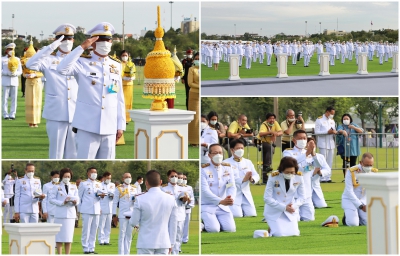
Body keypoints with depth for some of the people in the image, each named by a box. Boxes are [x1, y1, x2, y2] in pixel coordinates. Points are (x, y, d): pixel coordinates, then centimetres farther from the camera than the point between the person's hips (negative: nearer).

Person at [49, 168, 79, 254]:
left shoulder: (73, 186, 12)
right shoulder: (56, 186, 1)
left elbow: (77, 199, 8)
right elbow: (51, 199, -4)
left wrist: (75, 202, -16)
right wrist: (62, 203, -16)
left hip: (71, 213, 3)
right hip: (60, 214, -3)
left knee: (69, 236, 3)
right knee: (60, 236, -2)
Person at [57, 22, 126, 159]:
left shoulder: (116, 66, 12)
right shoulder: (83, 63, 0)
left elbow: (119, 98, 12)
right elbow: (62, 69, -20)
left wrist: (120, 125, 9)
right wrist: (82, 47, -17)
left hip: (109, 128, 4)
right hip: (87, 127, -4)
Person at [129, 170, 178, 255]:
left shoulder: (140, 199, -10)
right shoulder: (171, 199, 0)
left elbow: (134, 223, -3)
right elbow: (173, 224, 5)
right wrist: (171, 243, 14)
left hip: (146, 243, -3)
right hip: (164, 243, 3)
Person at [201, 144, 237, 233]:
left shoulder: (228, 168, 8)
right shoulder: (203, 170, -8)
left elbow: (232, 186, -3)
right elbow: (205, 191, -17)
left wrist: (231, 198, -28)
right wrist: (221, 201, -32)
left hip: (223, 208, 4)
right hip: (207, 206, -4)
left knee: (230, 228, -16)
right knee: (214, 229, -26)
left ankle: (219, 222, 15)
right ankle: (205, 223, 8)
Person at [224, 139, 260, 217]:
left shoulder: (248, 162, 15)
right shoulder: (226, 163, -2)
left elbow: (256, 176, 6)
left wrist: (252, 179, -19)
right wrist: (243, 179, -24)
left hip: (246, 195, 5)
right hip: (233, 195, -5)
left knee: (252, 215, -7)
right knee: (237, 216, -20)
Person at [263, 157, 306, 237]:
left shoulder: (299, 177, -9)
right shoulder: (274, 177, -17)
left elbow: (301, 197, 1)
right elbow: (267, 198, -14)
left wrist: (294, 206, -20)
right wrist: (284, 207, -20)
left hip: (290, 212, 3)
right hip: (274, 211, -3)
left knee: (294, 233, -11)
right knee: (280, 234, -16)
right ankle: (272, 229, 19)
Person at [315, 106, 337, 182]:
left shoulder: (332, 121, 17)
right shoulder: (319, 120, -4)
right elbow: (317, 132, -11)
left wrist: (334, 132, -5)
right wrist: (327, 132, -19)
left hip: (331, 144, 7)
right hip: (323, 144, -7)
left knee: (330, 162, 6)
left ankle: (328, 178, 10)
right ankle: (322, 178, -8)